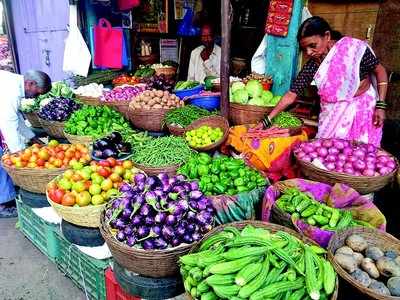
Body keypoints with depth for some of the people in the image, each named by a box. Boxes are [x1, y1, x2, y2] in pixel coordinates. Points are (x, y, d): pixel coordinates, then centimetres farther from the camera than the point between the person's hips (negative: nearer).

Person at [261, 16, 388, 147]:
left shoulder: (355, 48, -18)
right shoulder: (312, 65, -11)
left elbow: (380, 71, -5)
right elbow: (291, 95, -9)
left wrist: (380, 106, -11)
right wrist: (267, 120, -13)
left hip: (361, 111, -2)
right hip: (332, 115, 3)